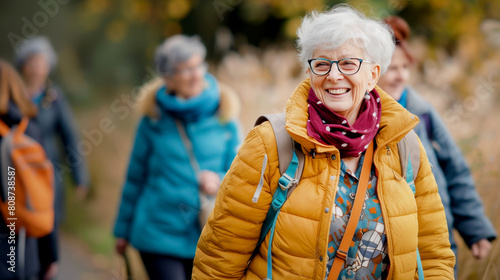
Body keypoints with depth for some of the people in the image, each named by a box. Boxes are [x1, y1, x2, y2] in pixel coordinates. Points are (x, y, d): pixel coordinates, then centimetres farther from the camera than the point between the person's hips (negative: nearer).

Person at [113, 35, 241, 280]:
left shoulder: (223, 118, 2)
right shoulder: (153, 119, 0)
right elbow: (135, 176, 9)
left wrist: (219, 181, -17)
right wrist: (123, 229, 15)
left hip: (205, 239, 2)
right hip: (158, 235, -2)